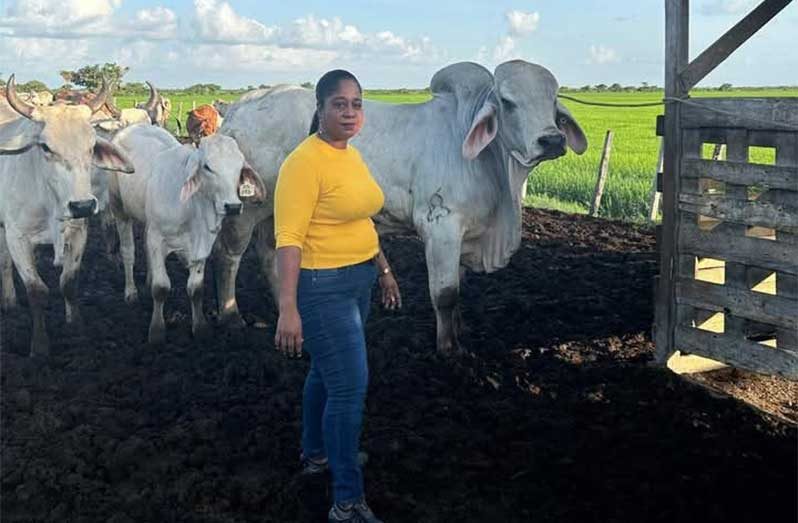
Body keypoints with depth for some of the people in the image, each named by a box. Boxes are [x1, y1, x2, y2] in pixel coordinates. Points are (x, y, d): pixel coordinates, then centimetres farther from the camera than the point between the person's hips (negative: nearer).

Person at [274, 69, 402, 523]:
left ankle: (316, 454, 43)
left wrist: (384, 269, 23)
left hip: (358, 280, 9)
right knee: (350, 387, -7)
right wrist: (288, 309, -28)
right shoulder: (305, 162, -19)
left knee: (327, 373, 23)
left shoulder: (352, 154, 8)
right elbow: (289, 238, -23)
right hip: (323, 286, -9)